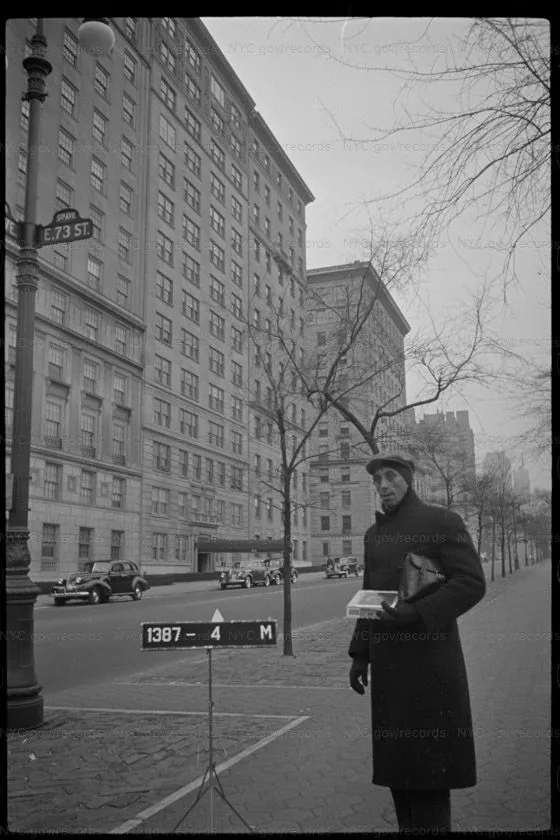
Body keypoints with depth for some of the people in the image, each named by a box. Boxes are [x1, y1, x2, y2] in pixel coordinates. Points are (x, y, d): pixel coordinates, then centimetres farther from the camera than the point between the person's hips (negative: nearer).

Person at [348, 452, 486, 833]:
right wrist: (360, 654, 13)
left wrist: (417, 612, -23)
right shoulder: (374, 534, 14)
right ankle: (407, 824, 23)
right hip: (388, 659, 6)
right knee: (394, 756, 10)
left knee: (429, 757, -2)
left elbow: (472, 583, -13)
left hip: (430, 658, -6)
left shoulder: (442, 521, -5)